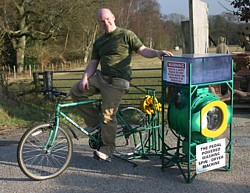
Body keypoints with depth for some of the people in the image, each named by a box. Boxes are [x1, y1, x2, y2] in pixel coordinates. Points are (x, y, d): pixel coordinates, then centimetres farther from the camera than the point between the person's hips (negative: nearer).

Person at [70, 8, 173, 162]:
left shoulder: (126, 35, -2)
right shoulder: (99, 42, 16)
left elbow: (143, 50, -7)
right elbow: (93, 62, 12)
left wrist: (157, 53, -27)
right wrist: (85, 78, -5)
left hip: (117, 81, -7)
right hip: (100, 77, 7)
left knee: (108, 116, -11)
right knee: (76, 91, -4)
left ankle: (107, 151, 3)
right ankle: (94, 122, 7)